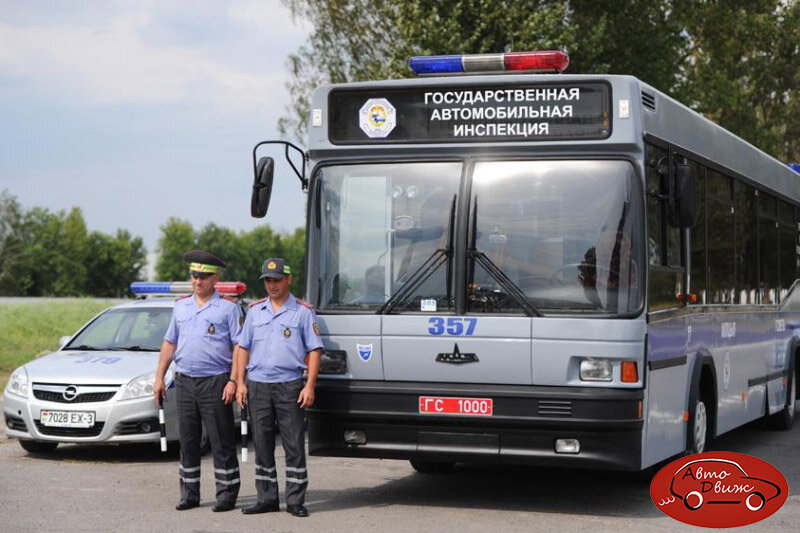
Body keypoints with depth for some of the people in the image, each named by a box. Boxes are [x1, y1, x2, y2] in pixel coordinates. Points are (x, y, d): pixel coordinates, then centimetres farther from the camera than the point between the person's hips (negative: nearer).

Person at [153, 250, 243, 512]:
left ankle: (227, 494, 3)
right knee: (187, 440, 8)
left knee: (222, 441, -3)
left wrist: (233, 381, -14)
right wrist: (159, 377, 12)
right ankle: (189, 493, 15)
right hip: (184, 381, 5)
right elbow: (169, 342, 18)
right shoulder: (181, 305, 14)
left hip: (215, 382, -5)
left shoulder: (228, 307, -2)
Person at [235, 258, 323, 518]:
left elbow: (314, 351, -1)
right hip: (257, 386, 4)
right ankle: (266, 499, 15)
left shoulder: (303, 312, 1)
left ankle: (295, 501, 2)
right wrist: (240, 383, 5)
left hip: (289, 386, -4)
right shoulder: (255, 310, 12)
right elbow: (243, 348, 14)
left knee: (294, 445, -3)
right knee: (262, 445, 7)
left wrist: (310, 386, -10)